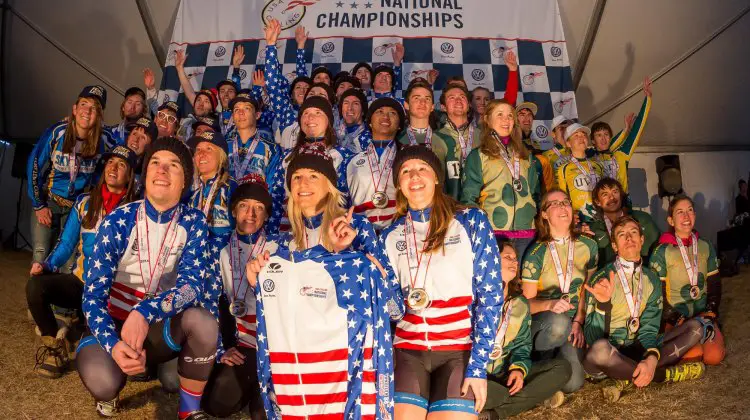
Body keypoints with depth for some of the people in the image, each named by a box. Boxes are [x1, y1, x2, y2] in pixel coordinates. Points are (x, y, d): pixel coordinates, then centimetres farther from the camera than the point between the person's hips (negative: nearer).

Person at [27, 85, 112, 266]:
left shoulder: (103, 139, -15)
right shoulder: (57, 132, -17)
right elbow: (34, 166, -8)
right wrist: (38, 205, -5)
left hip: (78, 205, 1)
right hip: (48, 201, -1)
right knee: (41, 254, -6)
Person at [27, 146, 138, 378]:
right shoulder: (84, 203, 8)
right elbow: (66, 244, 8)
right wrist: (47, 265, -11)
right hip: (79, 282, 3)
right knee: (35, 285, -25)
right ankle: (54, 343, -2)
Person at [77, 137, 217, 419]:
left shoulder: (194, 223, -8)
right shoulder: (118, 221, -11)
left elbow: (192, 283, -21)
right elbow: (93, 293, -15)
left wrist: (145, 312, -40)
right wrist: (113, 343, -34)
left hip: (161, 328, 1)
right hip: (115, 325, -1)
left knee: (202, 322, -32)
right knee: (101, 380, -33)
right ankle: (108, 392, 8)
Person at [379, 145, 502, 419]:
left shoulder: (471, 222, 0)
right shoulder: (390, 236, 7)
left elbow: (490, 296, -4)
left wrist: (478, 365, -9)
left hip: (460, 350, -2)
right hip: (407, 350, 2)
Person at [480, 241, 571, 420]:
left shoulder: (520, 304, 11)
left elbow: (521, 345, 9)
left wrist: (519, 368, -13)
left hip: (504, 373, 6)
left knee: (562, 367, -10)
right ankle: (536, 397, -21)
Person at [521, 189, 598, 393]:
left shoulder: (588, 246, 4)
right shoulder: (536, 252, -6)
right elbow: (528, 301, -6)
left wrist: (578, 323, -8)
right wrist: (550, 304, -27)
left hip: (573, 324, 2)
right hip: (541, 323, -2)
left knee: (572, 383, -19)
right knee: (560, 323, -39)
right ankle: (537, 360, -9)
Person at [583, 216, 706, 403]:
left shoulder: (652, 280, 7)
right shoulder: (602, 279, -10)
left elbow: (649, 328, -3)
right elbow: (593, 337, -16)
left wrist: (651, 359, -24)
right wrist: (603, 303, -33)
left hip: (636, 351, 6)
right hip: (608, 353, -6)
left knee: (694, 326, -3)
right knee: (600, 348, -40)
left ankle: (629, 379, -18)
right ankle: (665, 374, -15)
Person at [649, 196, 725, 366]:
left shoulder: (706, 247, 7)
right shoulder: (662, 251, -7)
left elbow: (715, 284, 11)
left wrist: (711, 313, -4)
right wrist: (677, 320, -16)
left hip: (702, 312, 4)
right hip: (674, 315, -4)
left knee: (715, 356, -19)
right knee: (694, 354, -27)